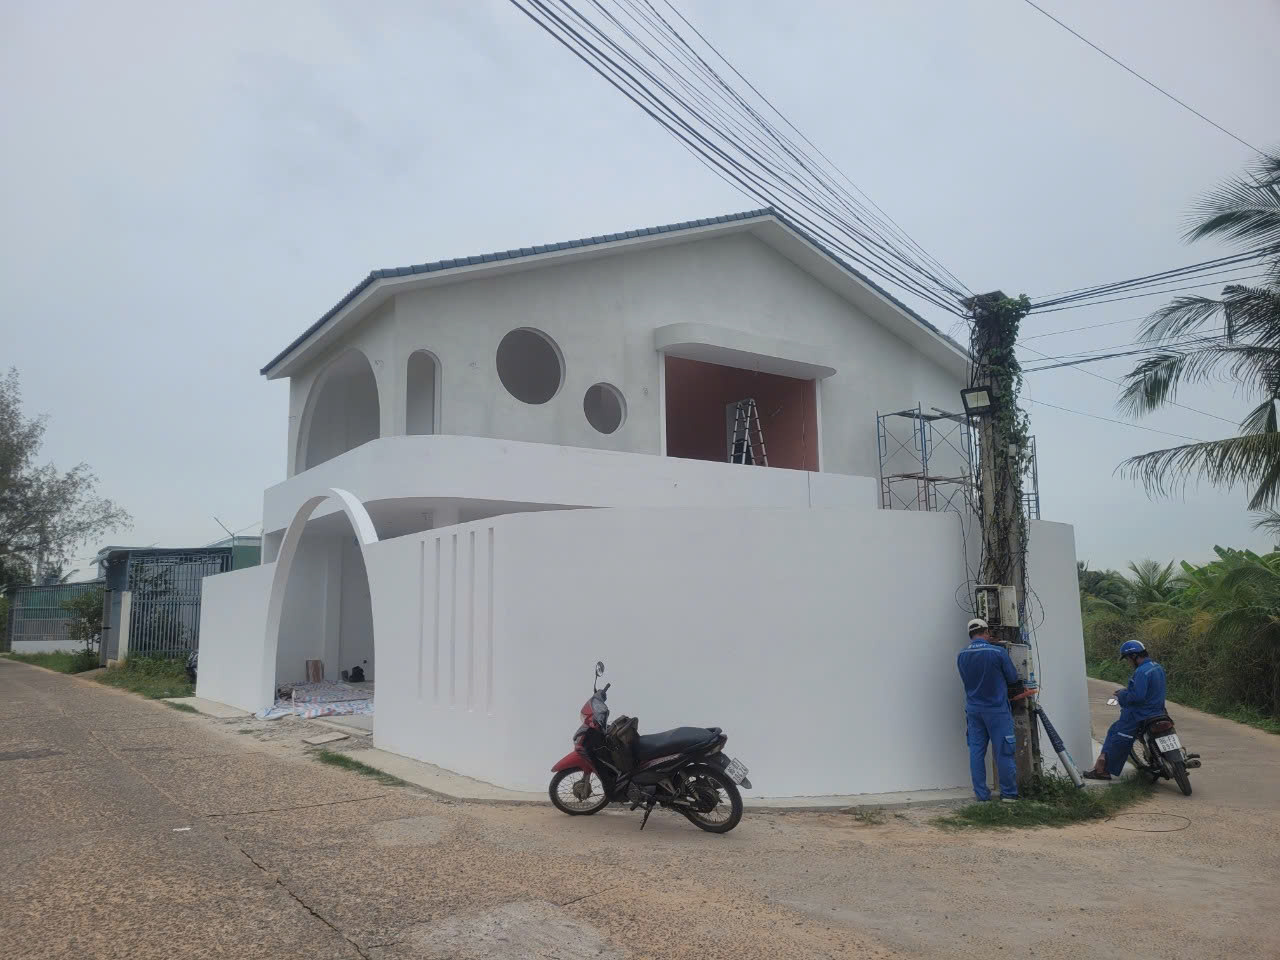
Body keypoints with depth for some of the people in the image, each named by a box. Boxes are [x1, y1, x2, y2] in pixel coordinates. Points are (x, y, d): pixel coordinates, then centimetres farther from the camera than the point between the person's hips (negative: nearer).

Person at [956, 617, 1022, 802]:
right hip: (997, 709, -4)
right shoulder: (998, 652, -13)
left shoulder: (961, 656, 0)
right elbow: (1013, 679, -3)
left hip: (973, 710, 4)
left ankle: (981, 794, 12)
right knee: (1003, 752, 5)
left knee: (976, 752, 8)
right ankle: (1009, 793, 13)